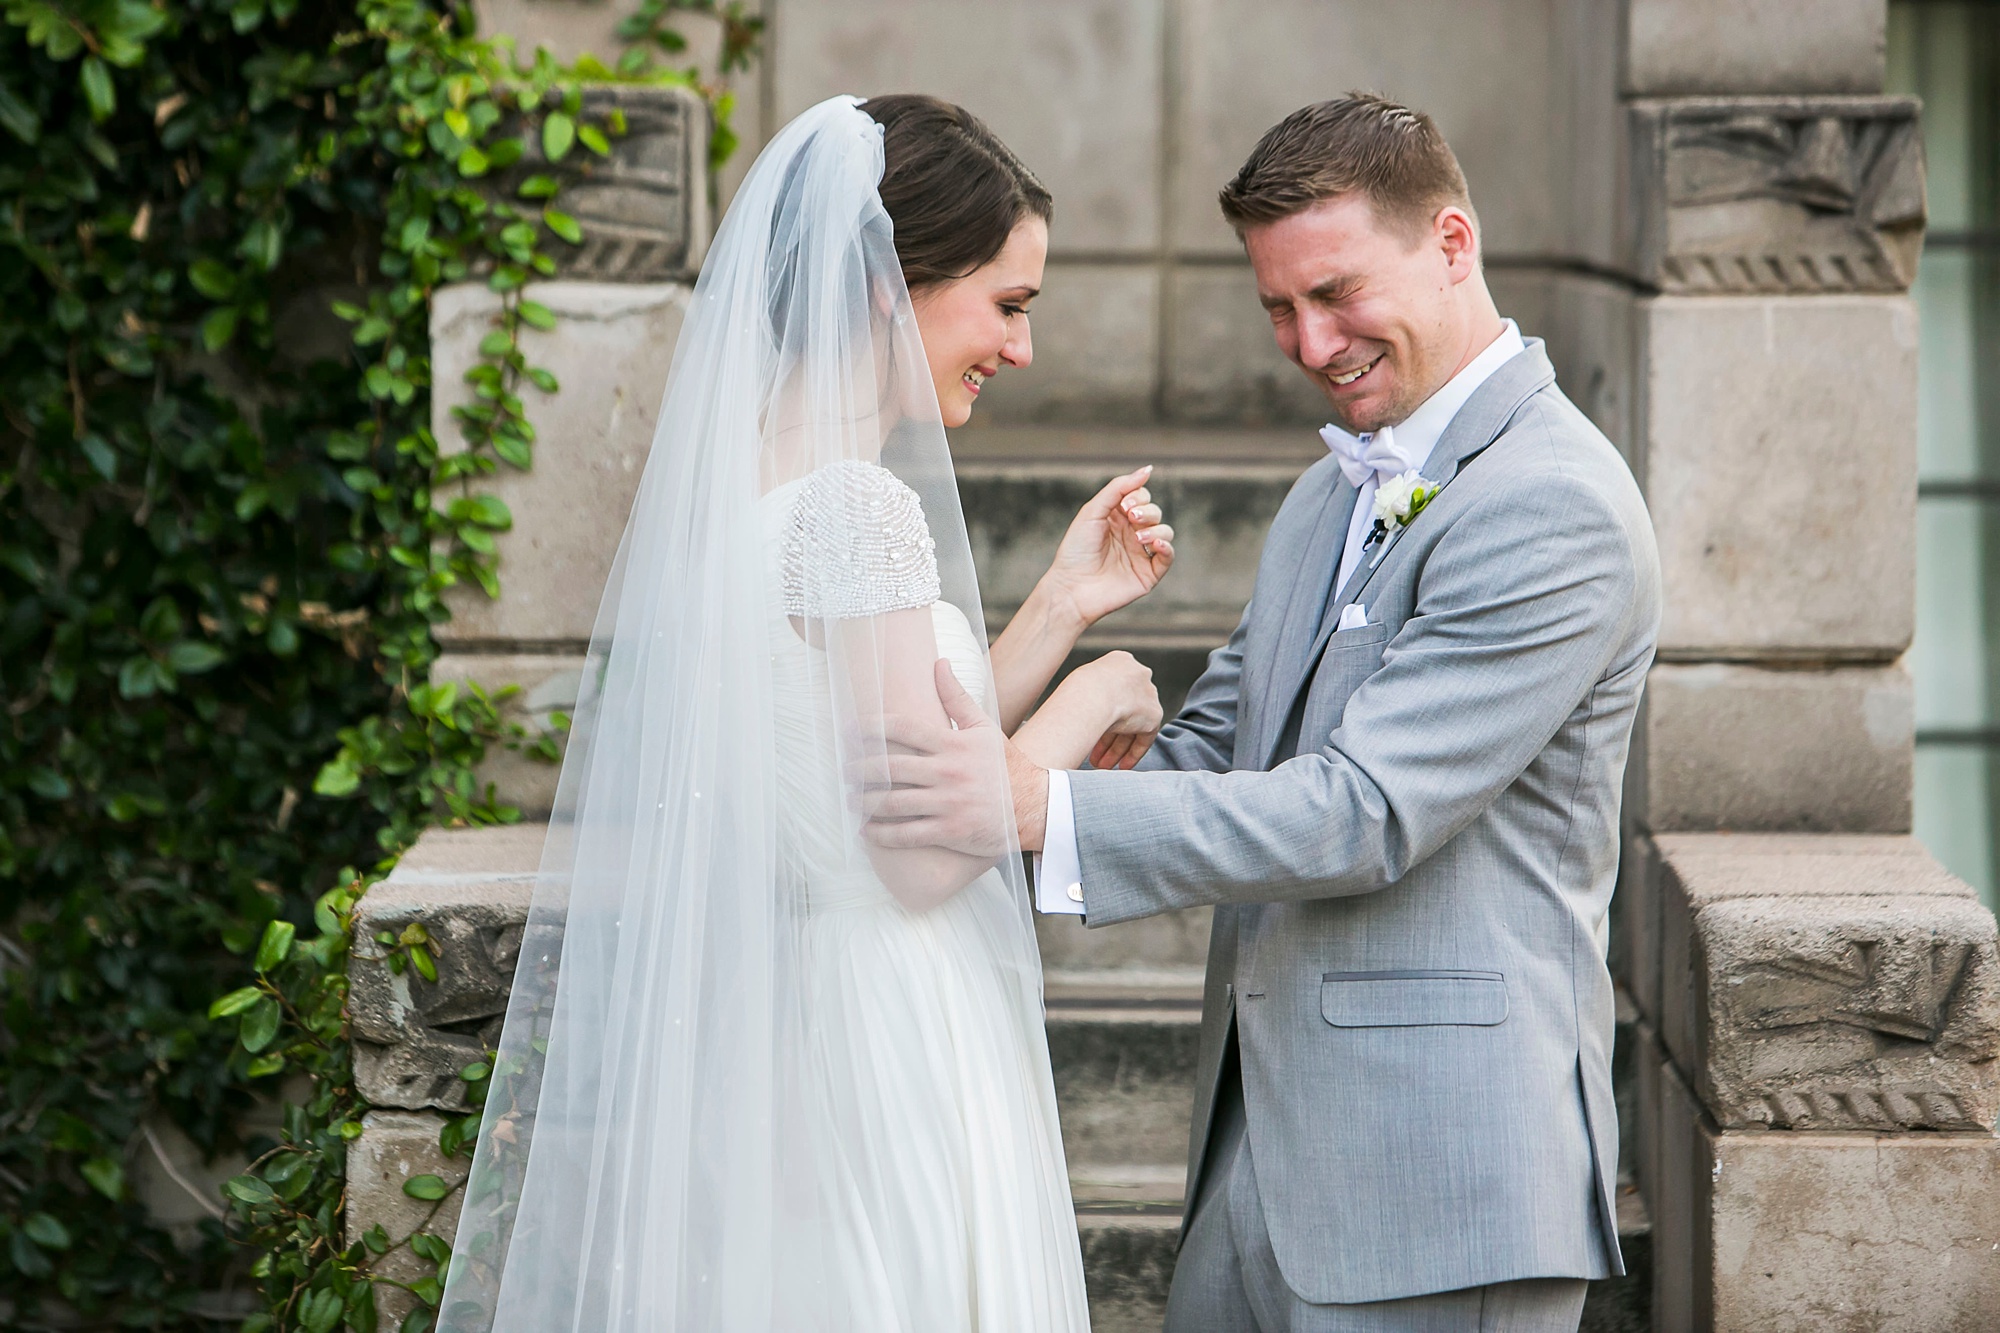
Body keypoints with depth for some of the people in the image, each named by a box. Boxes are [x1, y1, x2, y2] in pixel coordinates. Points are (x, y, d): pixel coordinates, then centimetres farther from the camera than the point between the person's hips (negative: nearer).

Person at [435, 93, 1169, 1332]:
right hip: (879, 1076, -9)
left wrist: (1064, 603, 11)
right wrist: (1086, 704, -5)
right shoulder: (859, 507, -19)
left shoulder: (735, 475, 8)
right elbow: (924, 849, -19)